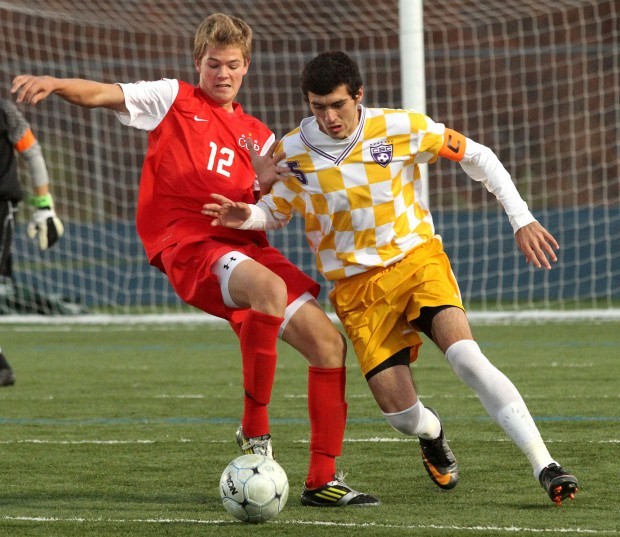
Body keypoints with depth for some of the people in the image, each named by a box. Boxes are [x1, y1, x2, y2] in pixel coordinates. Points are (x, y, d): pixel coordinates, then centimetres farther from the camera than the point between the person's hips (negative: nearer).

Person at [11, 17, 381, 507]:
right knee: (270, 289, -37)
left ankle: (323, 481, 6)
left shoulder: (258, 137, 22)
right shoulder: (173, 99, 10)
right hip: (188, 245, -6)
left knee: (328, 342, -3)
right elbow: (101, 95, -4)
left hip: (246, 244, 6)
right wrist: (54, 84, -23)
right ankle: (255, 428, -21)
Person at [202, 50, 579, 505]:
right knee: (400, 411, -8)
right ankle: (432, 435, 32)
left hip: (418, 259, -1)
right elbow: (275, 211, 10)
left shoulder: (402, 128, -9)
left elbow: (477, 157, 2)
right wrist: (245, 216, -14)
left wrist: (522, 219, -3)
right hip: (357, 286, 1)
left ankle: (544, 465, -27)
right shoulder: (292, 152, -6)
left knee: (465, 355, -27)